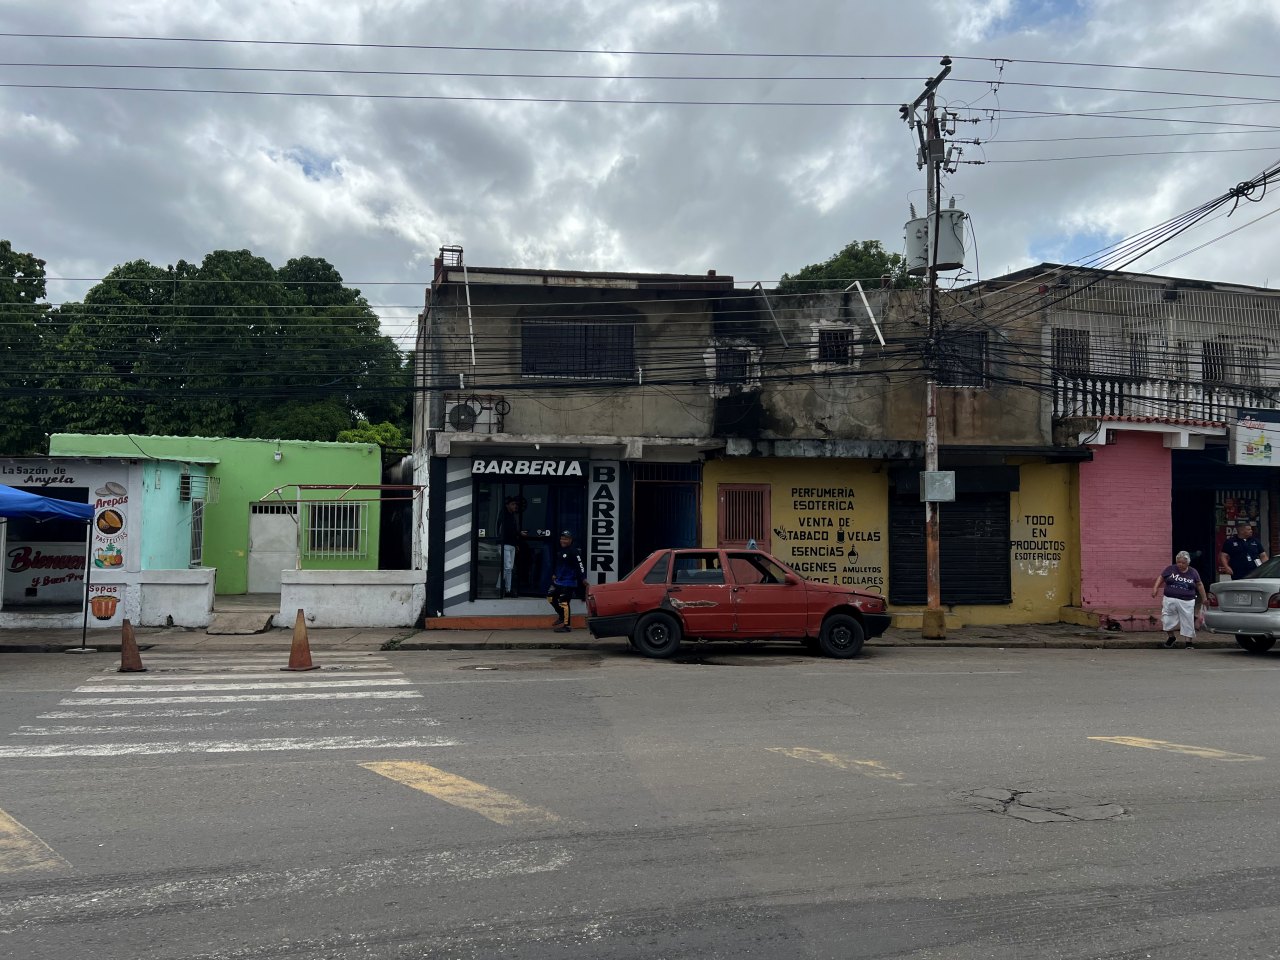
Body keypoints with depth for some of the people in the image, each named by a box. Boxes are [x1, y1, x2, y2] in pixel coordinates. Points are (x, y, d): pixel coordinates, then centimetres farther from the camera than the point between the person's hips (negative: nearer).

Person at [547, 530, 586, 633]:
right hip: (558, 581, 10)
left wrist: (583, 578, -28)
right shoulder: (559, 551, 14)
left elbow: (580, 564, -21)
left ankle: (565, 625, -4)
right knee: (551, 597, 15)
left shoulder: (574, 552, -14)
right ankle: (561, 615, 32)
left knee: (563, 602, -11)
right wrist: (554, 574, 27)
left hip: (569, 583, -10)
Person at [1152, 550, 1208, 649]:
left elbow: (1199, 585, 16)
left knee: (1188, 622, 1)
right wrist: (1155, 588, -6)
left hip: (1186, 602, 0)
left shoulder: (1193, 572, 5)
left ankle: (1189, 642, 12)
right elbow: (1161, 578, 9)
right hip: (1170, 600, 0)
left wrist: (1204, 598, 20)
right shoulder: (1170, 569, 2)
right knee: (1167, 620, 0)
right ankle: (1171, 637, 25)